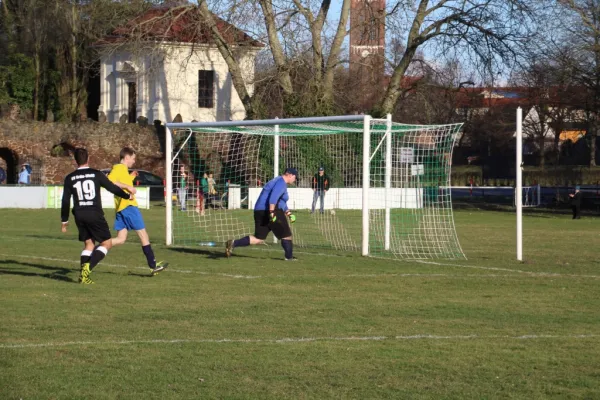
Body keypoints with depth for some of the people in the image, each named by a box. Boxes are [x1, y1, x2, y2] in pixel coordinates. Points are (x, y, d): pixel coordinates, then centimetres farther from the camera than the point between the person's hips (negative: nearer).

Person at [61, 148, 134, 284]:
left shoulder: (70, 178, 4)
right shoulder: (96, 174, -3)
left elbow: (65, 201, 5)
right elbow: (112, 188, 4)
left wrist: (64, 221, 15)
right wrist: (128, 195, 21)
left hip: (79, 215, 4)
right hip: (95, 214, -4)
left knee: (89, 244, 17)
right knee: (107, 243, 4)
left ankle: (83, 274, 4)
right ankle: (88, 266, -16)